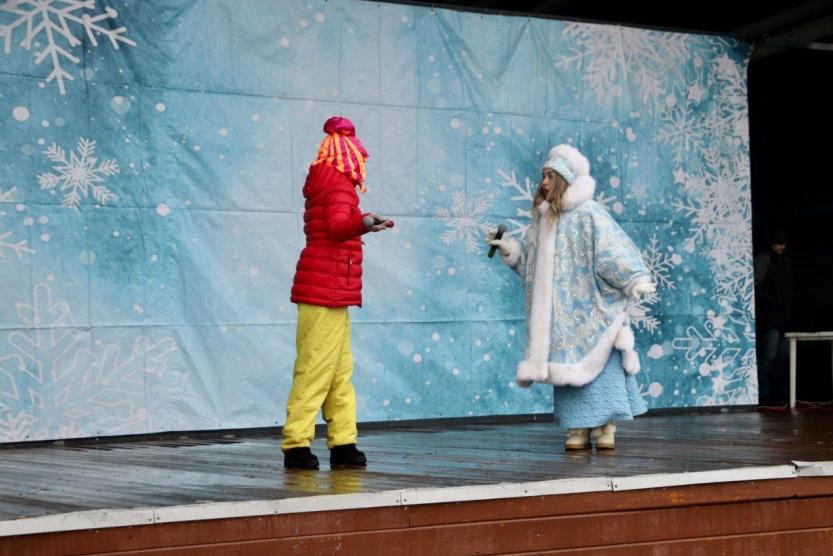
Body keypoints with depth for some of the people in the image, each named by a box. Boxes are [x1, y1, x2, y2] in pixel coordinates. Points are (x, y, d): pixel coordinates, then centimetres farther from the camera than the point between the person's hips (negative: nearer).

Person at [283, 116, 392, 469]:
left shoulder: (325, 182, 21)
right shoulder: (339, 183, -8)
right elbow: (336, 226, -27)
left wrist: (366, 226, 51)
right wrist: (363, 223, -46)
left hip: (330, 295, 10)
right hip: (325, 293, -10)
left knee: (341, 371, 9)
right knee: (316, 370, -10)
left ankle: (343, 443, 11)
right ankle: (296, 445, -8)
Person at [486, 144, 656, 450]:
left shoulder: (588, 214, -11)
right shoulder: (543, 218, 12)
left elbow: (613, 253, -18)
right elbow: (528, 256, 17)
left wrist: (634, 279, -29)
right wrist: (507, 247, 2)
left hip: (589, 311, -6)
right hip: (561, 313, 7)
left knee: (597, 364, -4)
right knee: (568, 366, 5)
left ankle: (605, 428, 1)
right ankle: (578, 429, 8)